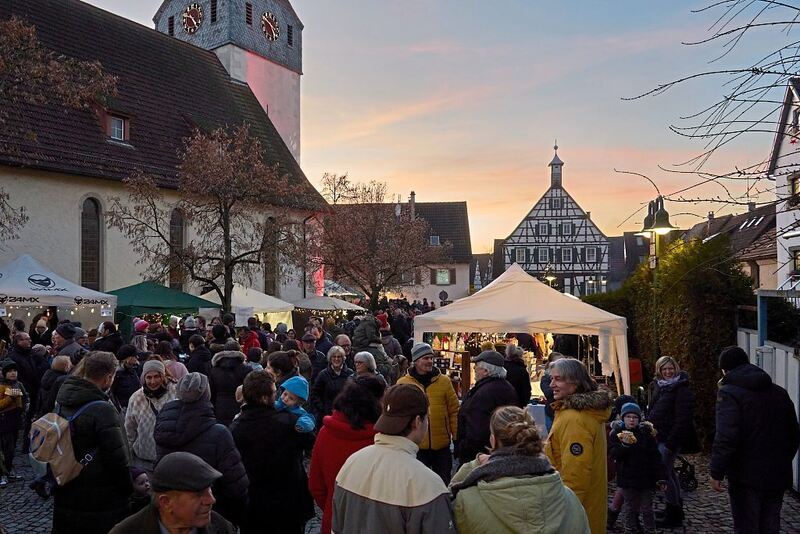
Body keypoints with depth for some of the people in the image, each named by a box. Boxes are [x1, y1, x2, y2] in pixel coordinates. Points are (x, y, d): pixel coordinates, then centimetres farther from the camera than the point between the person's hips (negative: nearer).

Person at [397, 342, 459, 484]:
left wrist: (457, 438, 0)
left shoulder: (444, 381, 0)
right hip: (415, 446, -1)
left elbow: (454, 411, 3)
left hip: (442, 446, 1)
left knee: (444, 483, 14)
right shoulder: (402, 383, -3)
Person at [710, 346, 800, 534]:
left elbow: (726, 437, -23)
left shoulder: (729, 393, -13)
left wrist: (716, 472, -17)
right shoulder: (779, 392, 10)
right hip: (778, 476, 6)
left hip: (746, 476, -6)